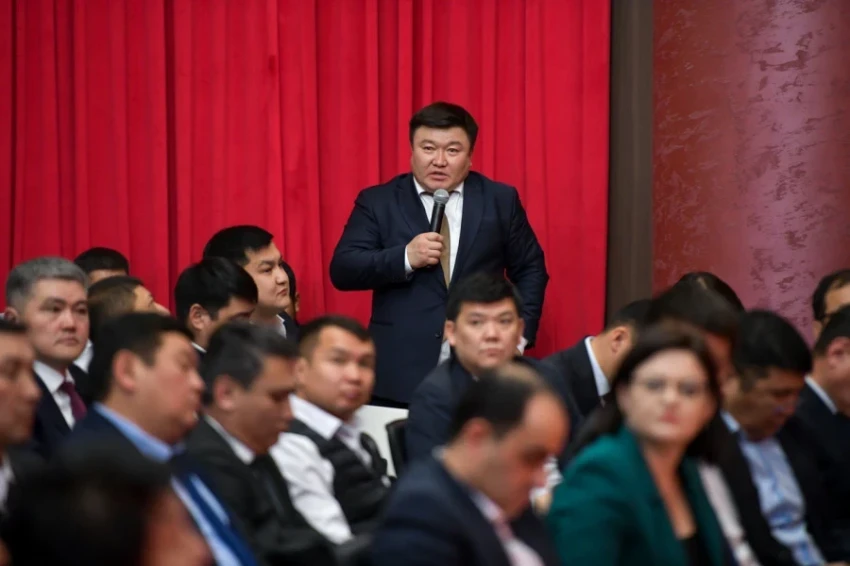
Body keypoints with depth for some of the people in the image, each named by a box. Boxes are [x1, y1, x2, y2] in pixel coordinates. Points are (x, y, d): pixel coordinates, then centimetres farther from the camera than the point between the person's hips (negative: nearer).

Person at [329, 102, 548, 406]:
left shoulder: (500, 200, 7)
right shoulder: (378, 202, 4)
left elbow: (529, 270, 13)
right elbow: (342, 271, -3)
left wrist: (518, 335, 0)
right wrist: (405, 258, -17)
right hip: (400, 377, -1)